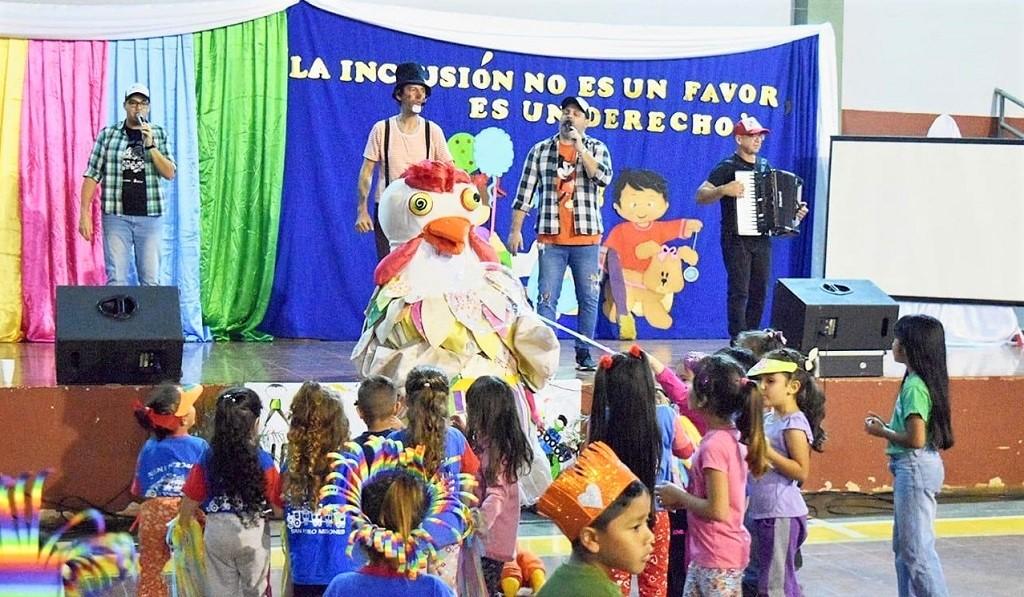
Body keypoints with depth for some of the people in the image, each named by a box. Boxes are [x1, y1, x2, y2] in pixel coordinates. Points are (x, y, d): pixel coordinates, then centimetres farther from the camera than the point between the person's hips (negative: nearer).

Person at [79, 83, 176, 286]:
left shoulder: (158, 134, 8)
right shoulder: (108, 134, 5)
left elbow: (169, 174, 0)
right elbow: (92, 175, 2)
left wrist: (150, 146, -12)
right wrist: (84, 213, -5)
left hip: (150, 216, 1)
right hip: (116, 216, -1)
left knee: (151, 280, 2)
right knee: (116, 279, -4)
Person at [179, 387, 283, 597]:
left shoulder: (208, 459, -4)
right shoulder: (264, 460, -9)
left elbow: (189, 503, 1)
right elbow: (278, 508, -8)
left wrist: (183, 526, 18)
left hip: (216, 532, 2)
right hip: (253, 531, -2)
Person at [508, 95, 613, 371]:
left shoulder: (596, 148, 7)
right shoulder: (540, 150, 7)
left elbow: (603, 177, -13)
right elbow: (525, 193, 8)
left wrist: (579, 147, -14)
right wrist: (515, 230, 3)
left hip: (586, 238, 0)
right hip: (551, 238, 0)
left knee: (588, 298, 4)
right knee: (547, 298, -2)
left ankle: (584, 352, 13)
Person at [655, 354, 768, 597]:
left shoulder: (714, 445, -20)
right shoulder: (732, 437, 7)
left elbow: (717, 510, -23)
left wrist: (679, 496, -10)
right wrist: (683, 497, 6)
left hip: (717, 558, -10)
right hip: (706, 552, 10)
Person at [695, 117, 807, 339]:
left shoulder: (764, 165, 13)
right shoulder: (728, 167, -7)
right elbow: (701, 196, -14)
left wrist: (795, 210, 11)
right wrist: (724, 190, -30)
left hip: (762, 239, 6)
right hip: (737, 240, -6)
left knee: (759, 292, 9)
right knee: (739, 292, -7)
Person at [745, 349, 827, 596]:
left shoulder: (794, 423, -14)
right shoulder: (768, 418, 11)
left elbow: (801, 472, -19)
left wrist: (767, 452, -23)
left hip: (781, 513, -9)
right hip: (761, 510, 9)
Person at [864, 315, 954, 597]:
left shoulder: (914, 386, -19)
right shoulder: (922, 381, 11)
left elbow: (915, 439, -24)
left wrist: (882, 432, -10)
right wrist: (885, 426, 10)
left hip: (915, 468, -11)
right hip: (914, 468, 11)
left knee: (917, 549, -6)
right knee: (903, 545, 17)